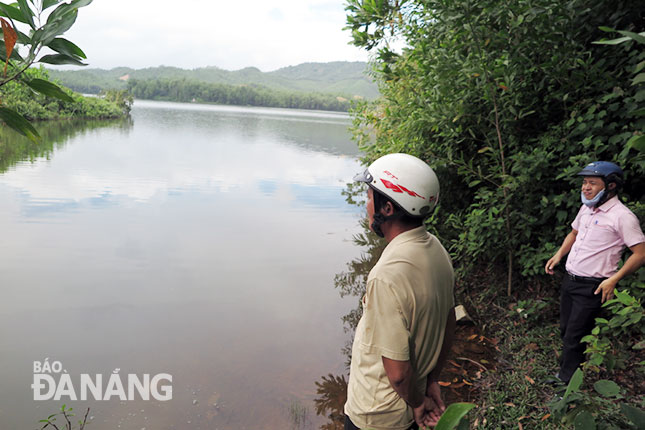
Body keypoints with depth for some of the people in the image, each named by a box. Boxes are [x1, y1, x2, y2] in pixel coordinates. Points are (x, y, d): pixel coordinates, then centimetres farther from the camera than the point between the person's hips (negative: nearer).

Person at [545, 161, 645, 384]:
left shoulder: (622, 216, -15)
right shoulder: (586, 209, 9)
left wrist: (614, 279, -20)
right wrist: (559, 255, 11)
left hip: (592, 287, -8)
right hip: (570, 280, 8)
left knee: (574, 337, -2)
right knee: (566, 330, 17)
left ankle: (566, 381, 13)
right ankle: (566, 371, 33)